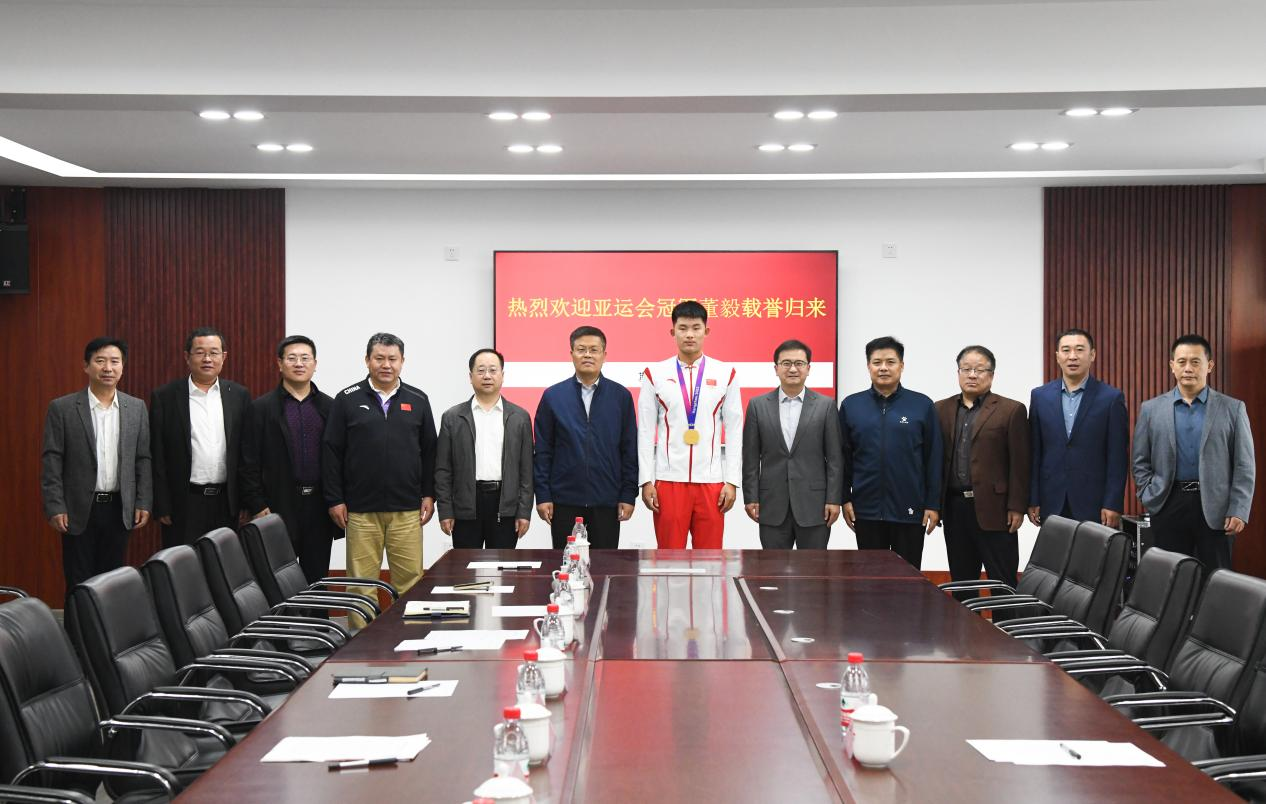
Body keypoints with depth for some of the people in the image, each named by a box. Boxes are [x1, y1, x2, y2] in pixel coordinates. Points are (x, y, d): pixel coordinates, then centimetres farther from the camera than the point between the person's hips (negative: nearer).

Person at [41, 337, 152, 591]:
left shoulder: (136, 408, 5)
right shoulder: (62, 408, -3)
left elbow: (143, 459, 7)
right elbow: (52, 462, -5)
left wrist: (144, 503, 2)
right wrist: (55, 507, -10)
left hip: (119, 509, 2)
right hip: (79, 510, -2)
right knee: (79, 583, 3)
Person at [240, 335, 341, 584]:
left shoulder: (329, 407, 8)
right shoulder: (261, 408, 1)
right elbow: (249, 463, -1)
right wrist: (257, 507, -8)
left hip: (319, 506, 2)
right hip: (279, 507, -2)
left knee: (317, 580, 7)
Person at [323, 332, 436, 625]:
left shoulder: (417, 401, 8)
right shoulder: (347, 400, 3)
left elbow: (429, 451, 12)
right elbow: (332, 453, 2)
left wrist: (429, 495, 6)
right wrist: (335, 500, -2)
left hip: (407, 509, 1)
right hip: (360, 509, -1)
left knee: (410, 578, 0)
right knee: (361, 581, 2)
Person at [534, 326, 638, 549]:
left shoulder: (621, 396, 4)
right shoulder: (552, 396, 4)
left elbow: (629, 450, 4)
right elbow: (542, 451, 4)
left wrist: (628, 496, -1)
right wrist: (542, 495, -2)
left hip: (607, 500, 0)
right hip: (564, 501, 0)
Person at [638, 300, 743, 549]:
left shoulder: (725, 375, 4)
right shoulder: (654, 374, 3)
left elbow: (734, 433, 4)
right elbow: (645, 432, 3)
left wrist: (732, 481, -1)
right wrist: (646, 481, -3)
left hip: (711, 481, 1)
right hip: (668, 481, 0)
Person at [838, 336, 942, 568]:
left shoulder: (922, 405, 0)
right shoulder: (851, 405, 4)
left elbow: (933, 459, 0)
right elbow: (844, 457, 6)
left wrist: (933, 504, -3)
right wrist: (845, 499, 2)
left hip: (910, 511, -1)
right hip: (866, 510, 1)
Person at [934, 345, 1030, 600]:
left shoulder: (1011, 411, 0)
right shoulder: (942, 410, 11)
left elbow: (1019, 464, -4)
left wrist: (1017, 508, -8)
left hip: (993, 509, -4)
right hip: (954, 509, 4)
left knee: (1003, 583, -1)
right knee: (961, 582, 10)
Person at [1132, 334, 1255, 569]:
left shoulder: (1233, 408, 4)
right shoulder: (1151, 409, 7)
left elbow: (1244, 466, 2)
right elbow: (1140, 462, 10)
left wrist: (1239, 512, -6)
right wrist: (1150, 498, -1)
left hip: (1216, 510, -1)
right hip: (1169, 506, 1)